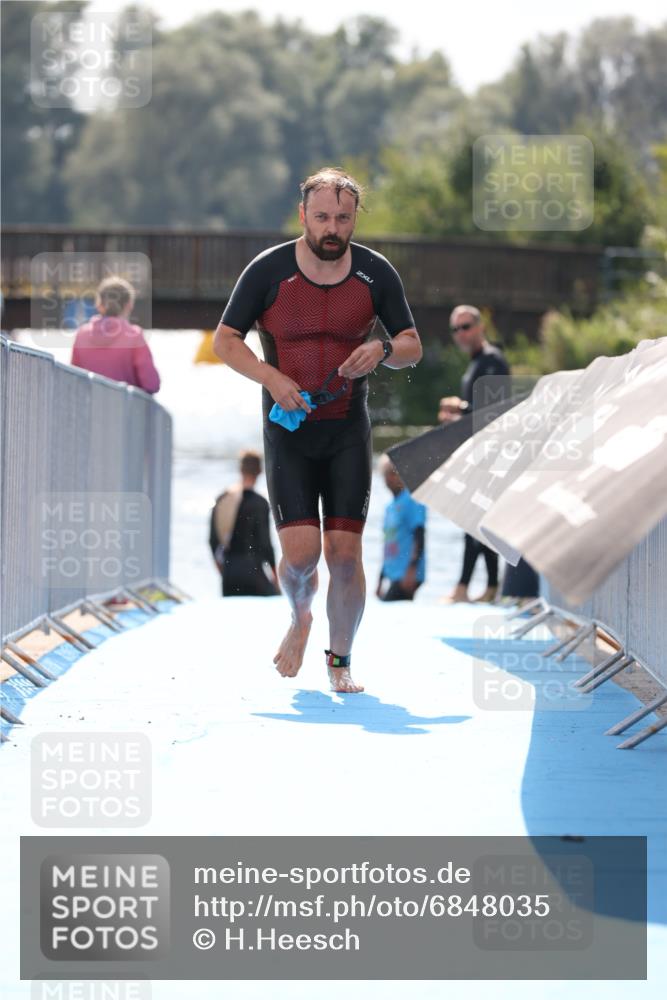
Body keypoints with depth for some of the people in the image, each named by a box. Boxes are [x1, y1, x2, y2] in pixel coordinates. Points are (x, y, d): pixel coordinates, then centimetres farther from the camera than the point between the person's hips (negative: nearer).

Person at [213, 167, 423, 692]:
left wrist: (383, 349, -16)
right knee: (300, 553, -11)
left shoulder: (375, 273, 1)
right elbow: (226, 340, 1)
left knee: (346, 554, -5)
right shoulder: (268, 270, -4)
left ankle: (340, 661, 15)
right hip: (288, 428, -1)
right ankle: (300, 618, 24)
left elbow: (413, 345, 8)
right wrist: (270, 377, -15)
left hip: (349, 431, 1)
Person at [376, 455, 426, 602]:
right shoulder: (390, 507, 20)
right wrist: (380, 581, 25)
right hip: (393, 576, 9)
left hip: (407, 575, -9)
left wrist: (412, 569, -21)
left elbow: (420, 537, -13)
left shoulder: (411, 501, -6)